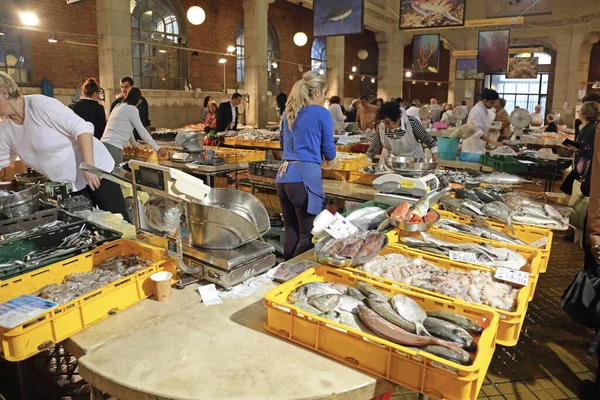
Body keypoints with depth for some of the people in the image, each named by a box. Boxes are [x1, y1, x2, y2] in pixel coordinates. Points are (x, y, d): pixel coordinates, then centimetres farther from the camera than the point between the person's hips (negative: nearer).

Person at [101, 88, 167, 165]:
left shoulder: (119, 106, 22)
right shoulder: (132, 109, -3)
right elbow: (142, 130, -6)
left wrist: (135, 144, 42)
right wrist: (157, 149, -5)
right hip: (114, 147, -8)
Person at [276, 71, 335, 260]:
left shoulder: (289, 112, 17)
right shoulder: (321, 114, -2)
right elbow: (329, 149, 5)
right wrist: (328, 160, 27)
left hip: (284, 175, 7)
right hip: (305, 176, -7)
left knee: (291, 232, 15)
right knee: (308, 236, 0)